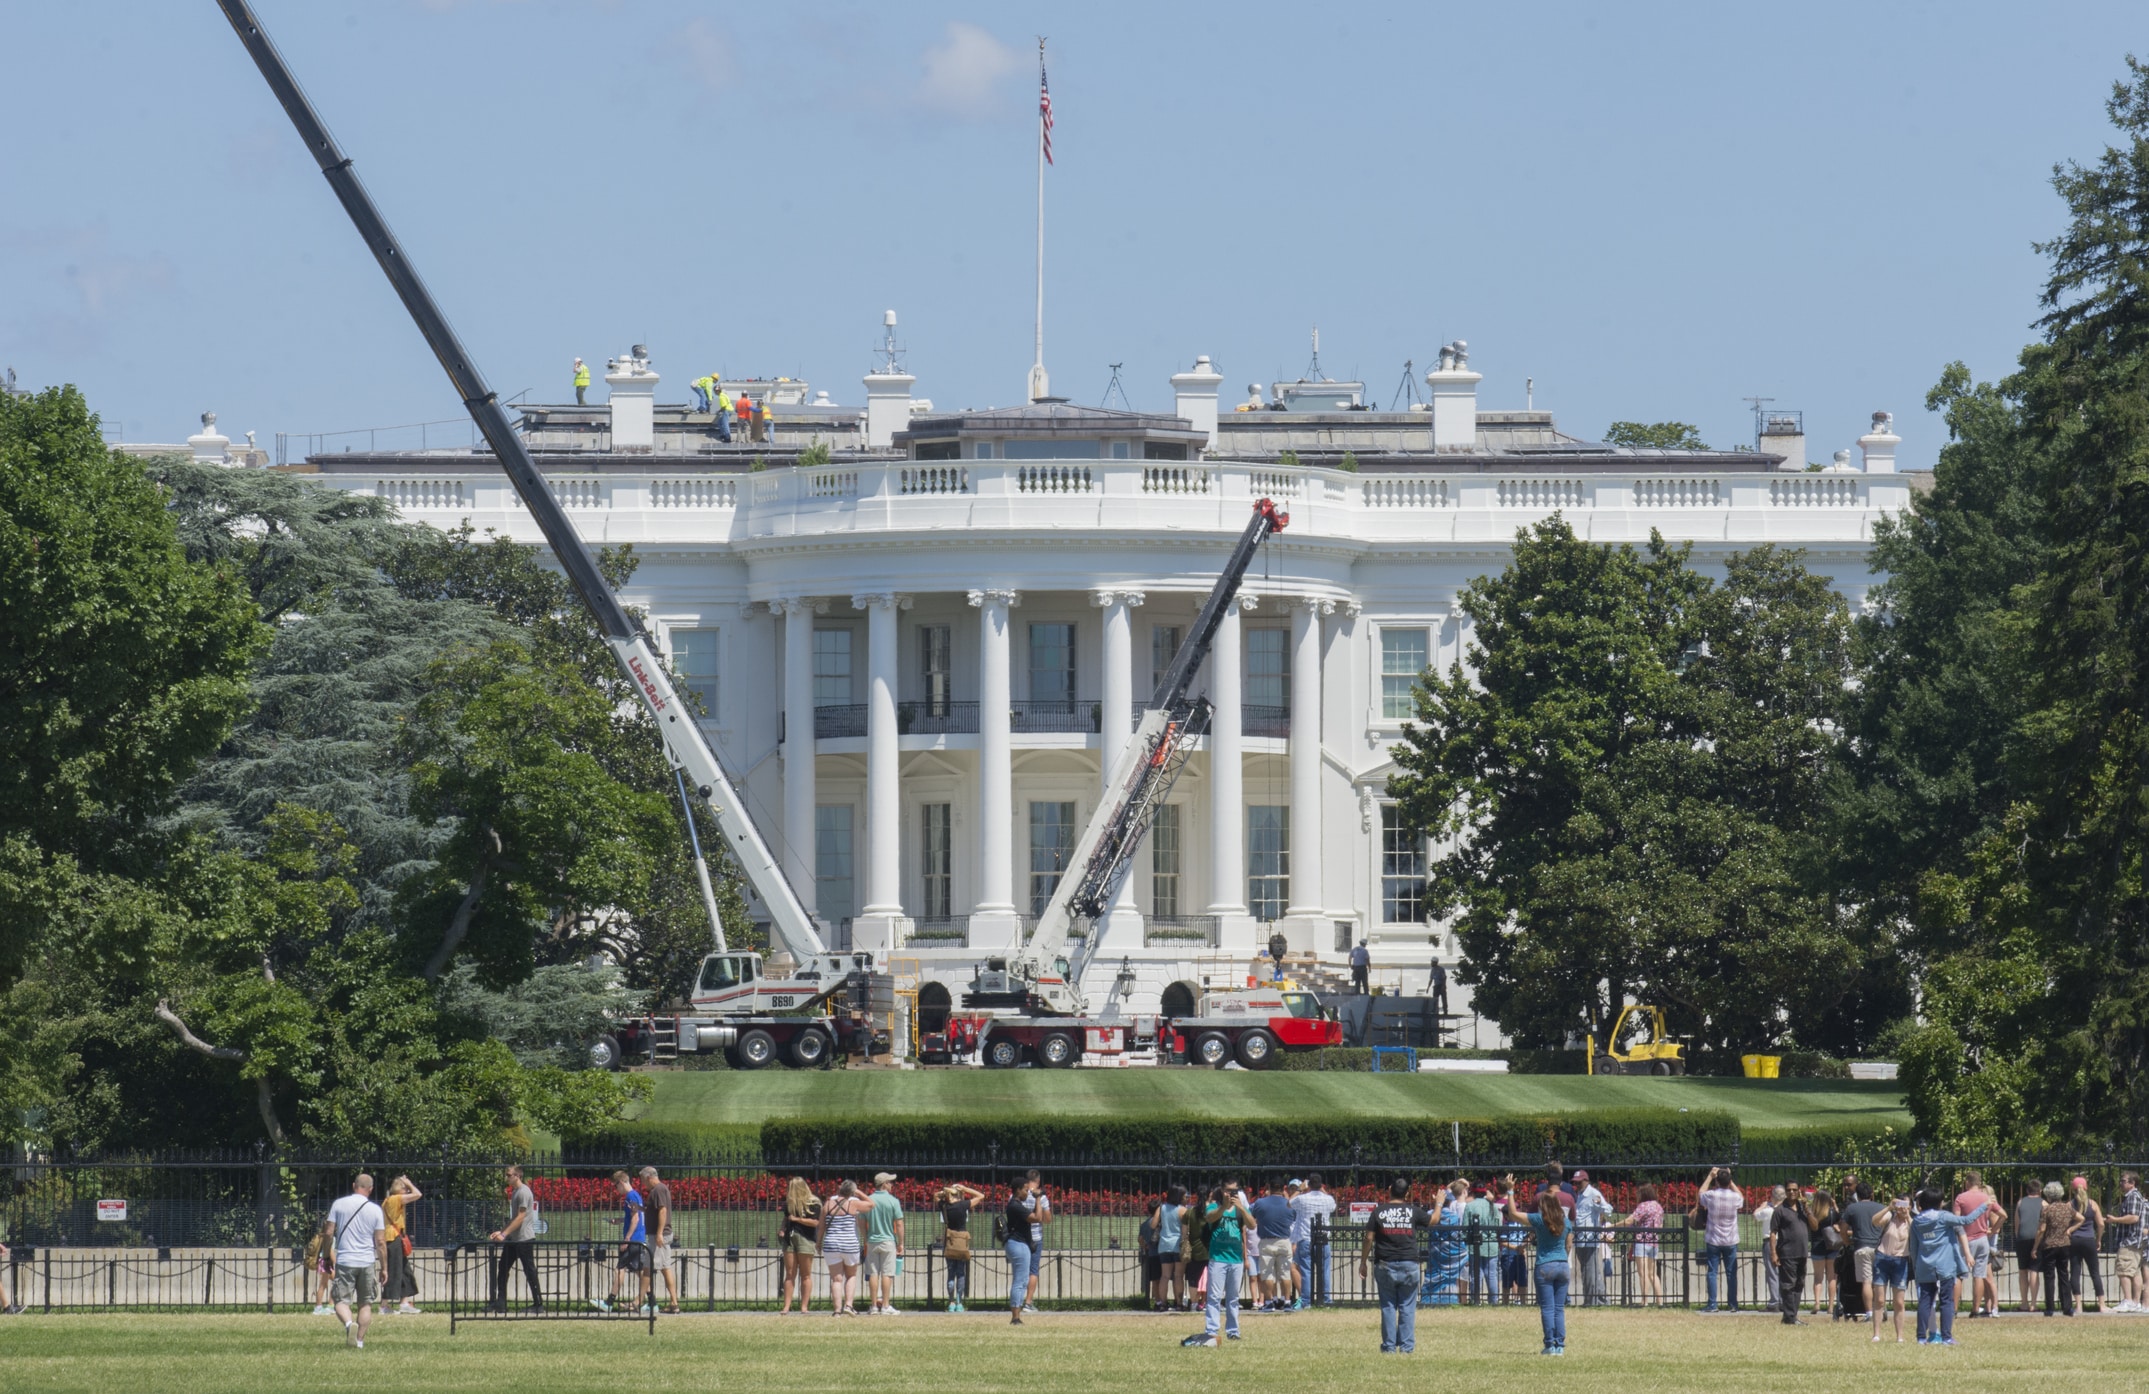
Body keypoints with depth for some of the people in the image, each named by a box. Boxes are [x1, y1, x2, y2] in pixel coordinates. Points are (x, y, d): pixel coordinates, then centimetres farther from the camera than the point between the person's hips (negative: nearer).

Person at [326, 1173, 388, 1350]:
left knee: (341, 1300, 0)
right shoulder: (375, 1210, 0)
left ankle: (349, 1323, -30)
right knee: (366, 1303, 12)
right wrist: (384, 1267, 7)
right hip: (368, 1262, 1)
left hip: (344, 1262, -1)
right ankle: (360, 1340, 8)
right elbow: (381, 1242, 0)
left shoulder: (338, 1205, 1)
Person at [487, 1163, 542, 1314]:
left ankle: (538, 1305, 2)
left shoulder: (524, 1192, -14)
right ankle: (500, 1303, 10)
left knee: (530, 1272, -4)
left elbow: (520, 1217, -19)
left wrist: (504, 1234, -20)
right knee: (502, 1269, 7)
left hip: (524, 1239, -10)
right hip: (512, 1239, 10)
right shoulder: (514, 1192, 15)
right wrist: (501, 1231, 14)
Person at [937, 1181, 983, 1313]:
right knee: (961, 1273, 4)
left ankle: (951, 1302, 4)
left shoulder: (944, 1205, -4)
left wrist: (944, 1192, 0)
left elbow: (935, 1198, 18)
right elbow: (980, 1196, -4)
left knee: (951, 1272, 9)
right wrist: (965, 1188, -4)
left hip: (948, 1242, 3)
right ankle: (959, 1302, -1)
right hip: (962, 1242, -3)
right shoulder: (963, 1205, -13)